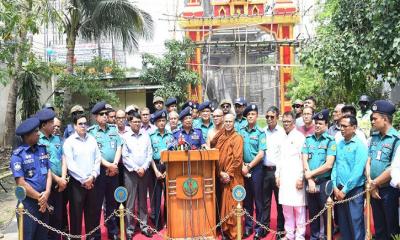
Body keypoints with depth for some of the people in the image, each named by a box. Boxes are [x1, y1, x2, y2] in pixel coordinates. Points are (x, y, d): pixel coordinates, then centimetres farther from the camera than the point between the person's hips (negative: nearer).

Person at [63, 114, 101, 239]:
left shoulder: (92, 139, 8)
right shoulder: (69, 142, -5)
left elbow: (98, 159, 6)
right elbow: (70, 164, -11)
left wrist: (93, 176, -6)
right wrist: (84, 179, -12)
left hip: (92, 181, 4)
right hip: (77, 182, -4)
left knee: (93, 212, 12)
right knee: (76, 213, 4)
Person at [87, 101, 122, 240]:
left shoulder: (114, 129, 10)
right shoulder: (91, 132, -2)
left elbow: (119, 148, 5)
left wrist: (115, 164, -8)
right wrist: (108, 165, -15)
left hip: (114, 170, 4)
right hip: (99, 170, -4)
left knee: (112, 202, 13)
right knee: (97, 203, 2)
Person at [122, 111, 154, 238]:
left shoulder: (146, 136, 7)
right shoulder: (125, 137, -2)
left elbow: (150, 154, 4)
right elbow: (125, 157, -6)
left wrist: (143, 168, -8)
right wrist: (136, 169, -11)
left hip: (144, 172, 3)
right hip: (130, 173, -3)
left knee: (143, 201, 10)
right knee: (130, 202, 0)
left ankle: (144, 226, 19)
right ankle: (129, 229, 8)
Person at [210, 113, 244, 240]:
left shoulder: (237, 138, -6)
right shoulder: (220, 137, 12)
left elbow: (238, 159, -13)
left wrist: (229, 174, -15)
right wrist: (221, 173, -2)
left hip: (233, 177, -6)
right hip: (221, 176, 6)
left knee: (232, 205, -3)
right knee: (223, 205, 11)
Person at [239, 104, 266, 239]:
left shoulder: (260, 133, -5)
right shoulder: (241, 131, 6)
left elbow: (261, 154, -10)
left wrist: (249, 166, -11)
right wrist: (242, 165, -4)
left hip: (256, 168, -4)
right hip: (244, 168, 4)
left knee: (258, 199, 3)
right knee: (246, 198, 11)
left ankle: (259, 228, 13)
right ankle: (248, 226, 23)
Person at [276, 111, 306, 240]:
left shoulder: (299, 137, -5)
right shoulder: (283, 138, 16)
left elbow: (303, 159, -10)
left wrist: (300, 178, -14)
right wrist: (277, 175, 13)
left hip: (296, 178, -6)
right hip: (284, 178, 6)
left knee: (298, 207, -2)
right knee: (286, 207, 9)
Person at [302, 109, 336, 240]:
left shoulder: (330, 141, -7)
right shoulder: (308, 139, 6)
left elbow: (328, 165, -15)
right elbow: (304, 160, 1)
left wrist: (311, 174, -10)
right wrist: (309, 180, -8)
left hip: (324, 182, -4)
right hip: (310, 182, 4)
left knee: (326, 211, 6)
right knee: (312, 211, 14)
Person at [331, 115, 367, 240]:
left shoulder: (360, 145, -10)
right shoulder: (339, 144, 8)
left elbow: (358, 171, -16)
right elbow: (335, 166, 8)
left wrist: (345, 190, -15)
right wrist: (335, 187, -2)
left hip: (354, 190, -6)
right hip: (339, 190, 6)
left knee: (355, 224, 1)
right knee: (343, 223, 14)